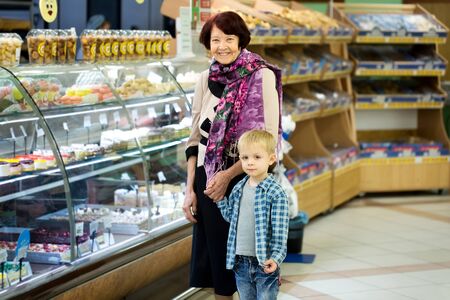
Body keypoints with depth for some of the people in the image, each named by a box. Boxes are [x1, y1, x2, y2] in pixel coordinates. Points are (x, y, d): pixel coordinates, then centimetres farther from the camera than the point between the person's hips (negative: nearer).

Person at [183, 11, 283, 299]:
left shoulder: (262, 76, -7)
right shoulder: (206, 80, 7)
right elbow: (195, 139, 10)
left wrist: (229, 175, -15)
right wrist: (190, 189, 5)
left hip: (245, 179, -5)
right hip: (208, 182, 5)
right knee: (216, 255, 10)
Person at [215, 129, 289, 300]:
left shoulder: (276, 193, -14)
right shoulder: (239, 189, 5)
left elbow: (280, 231, -15)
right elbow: (230, 216, 15)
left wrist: (276, 258, -24)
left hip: (264, 263, -6)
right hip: (241, 261, 6)